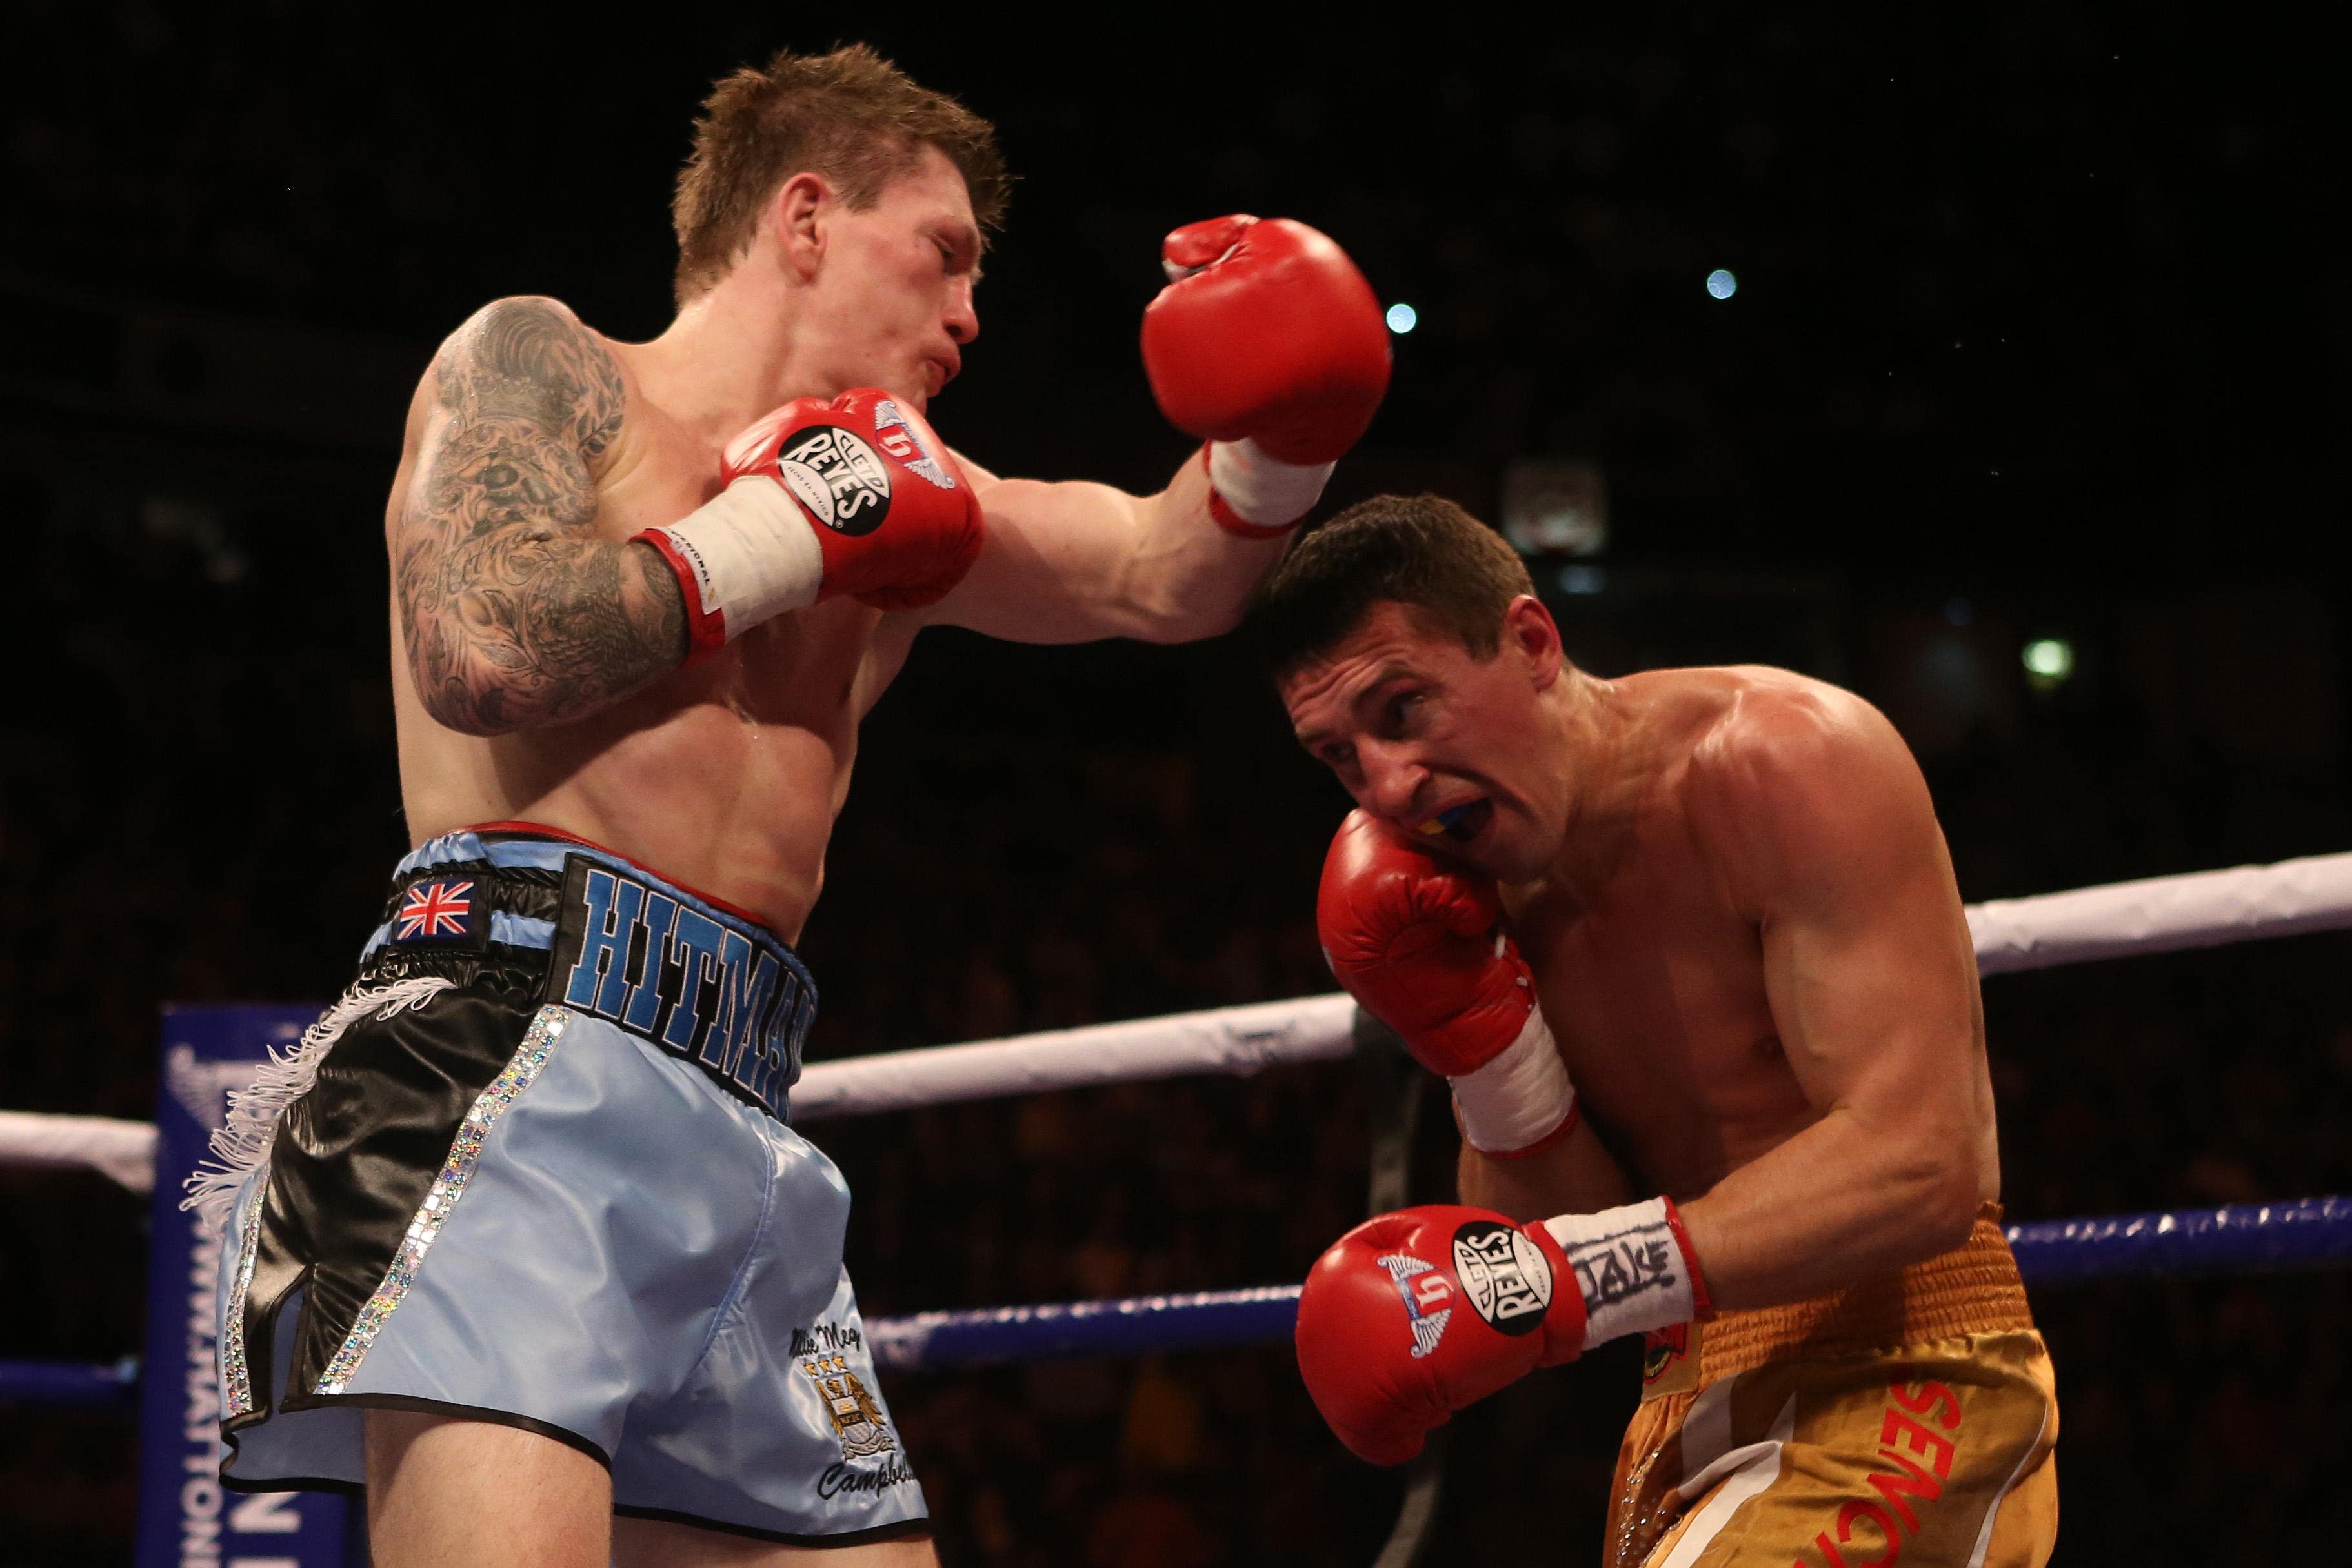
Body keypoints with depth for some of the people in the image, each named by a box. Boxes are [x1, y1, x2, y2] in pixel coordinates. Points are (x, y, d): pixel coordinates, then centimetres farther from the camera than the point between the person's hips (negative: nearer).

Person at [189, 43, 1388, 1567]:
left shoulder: (889, 496, 26)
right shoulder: (541, 363, 7)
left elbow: (1160, 578, 23)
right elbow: (480, 653, -11)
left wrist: (1270, 455, 2)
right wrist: (774, 536, 0)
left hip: (738, 1130, 8)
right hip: (524, 1045, -7)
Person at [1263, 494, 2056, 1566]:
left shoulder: (1787, 763, -15)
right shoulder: (1483, 894, 5)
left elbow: (1921, 1168, -23)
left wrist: (1562, 1278, -27)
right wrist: (1480, 1042, -12)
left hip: (1897, 1377, -7)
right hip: (1693, 1403, 7)